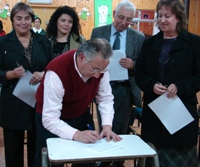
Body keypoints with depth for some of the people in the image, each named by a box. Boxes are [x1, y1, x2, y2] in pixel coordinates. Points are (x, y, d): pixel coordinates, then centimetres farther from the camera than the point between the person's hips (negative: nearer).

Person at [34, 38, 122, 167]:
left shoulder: (99, 66, -18)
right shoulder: (57, 71, -35)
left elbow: (106, 98, -8)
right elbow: (49, 119, -35)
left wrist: (107, 126, -23)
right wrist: (76, 135, -47)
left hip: (81, 115, 5)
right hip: (53, 119, -4)